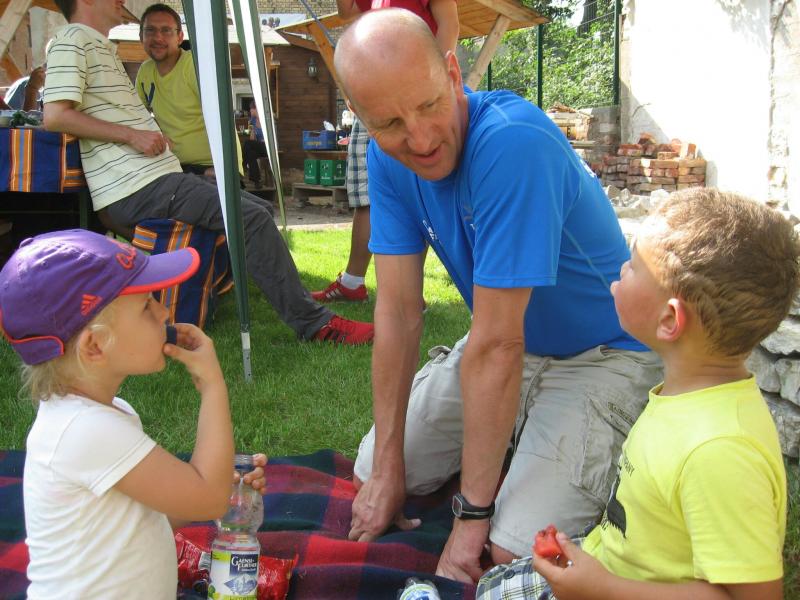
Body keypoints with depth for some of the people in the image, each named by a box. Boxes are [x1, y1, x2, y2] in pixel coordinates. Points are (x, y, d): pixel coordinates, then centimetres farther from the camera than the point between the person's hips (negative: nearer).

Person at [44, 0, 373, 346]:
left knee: (260, 210, 12)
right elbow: (55, 116, -18)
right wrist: (131, 134, -15)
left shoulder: (102, 47, 26)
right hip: (137, 190, -11)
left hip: (156, 178, 11)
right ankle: (314, 324, -16)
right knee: (252, 218, -19)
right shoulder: (73, 42, -6)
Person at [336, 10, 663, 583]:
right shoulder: (388, 158, -11)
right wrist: (386, 470, -9)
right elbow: (399, 310, -9)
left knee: (515, 552, -20)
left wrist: (473, 513, -24)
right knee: (372, 470, 4)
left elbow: (497, 346, -32)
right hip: (505, 341, 7)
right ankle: (514, 433, 23)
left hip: (601, 355, -6)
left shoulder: (513, 143, -34)